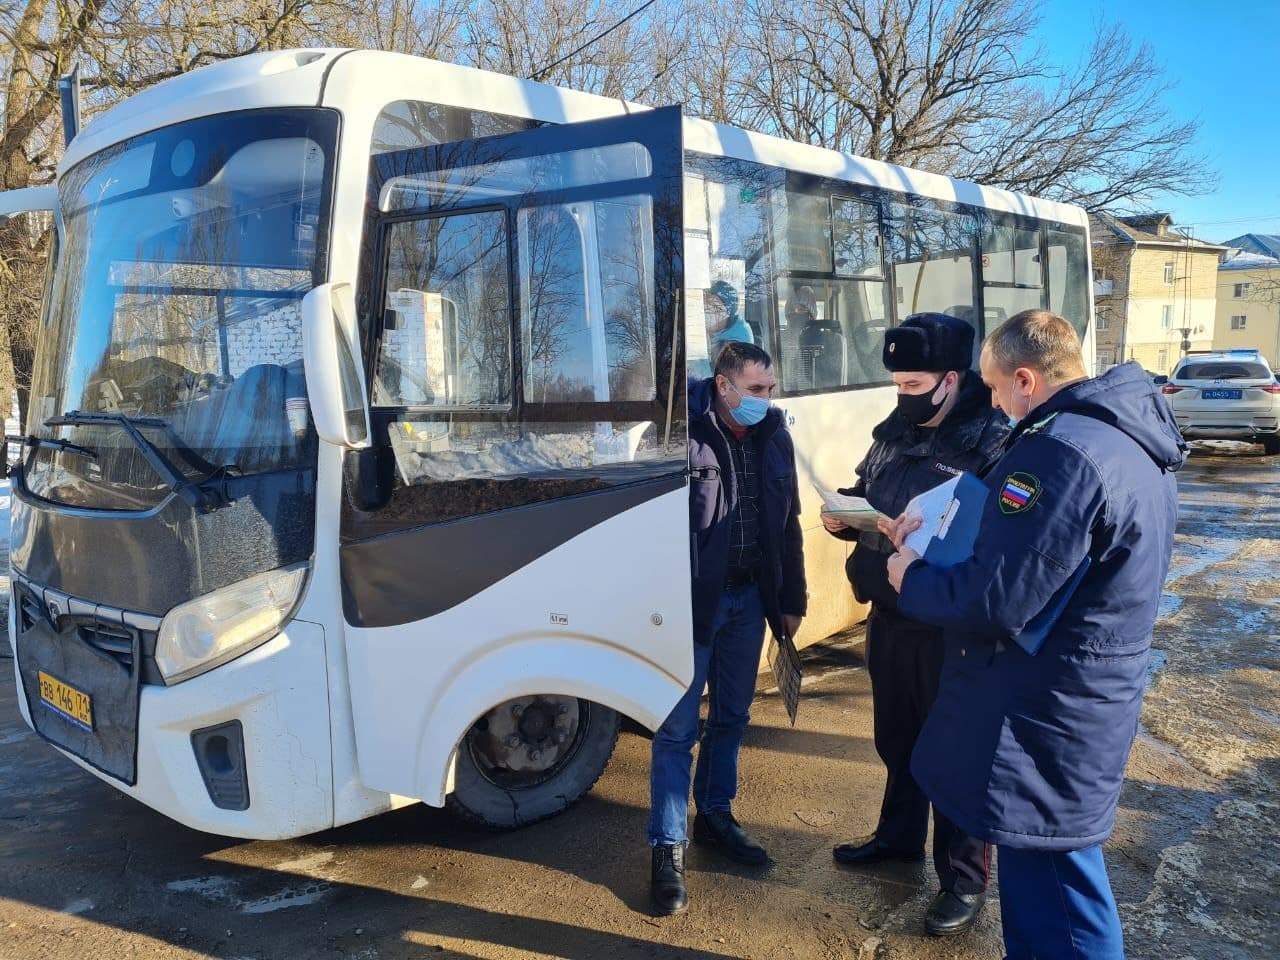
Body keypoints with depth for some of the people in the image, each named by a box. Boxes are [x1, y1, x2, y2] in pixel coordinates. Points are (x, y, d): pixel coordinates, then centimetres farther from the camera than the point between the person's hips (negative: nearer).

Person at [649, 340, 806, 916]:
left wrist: (791, 599, 13)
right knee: (678, 727, 2)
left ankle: (715, 816, 36)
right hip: (692, 600, -6)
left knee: (730, 717, 18)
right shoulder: (685, 432, -15)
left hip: (749, 598, 6)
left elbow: (788, 524, 11)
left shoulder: (774, 437, 5)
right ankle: (667, 847, 14)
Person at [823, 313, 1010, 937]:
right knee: (895, 737, 22)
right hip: (888, 616, 7)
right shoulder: (893, 431, 7)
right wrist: (844, 517, -3)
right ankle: (899, 836, 44)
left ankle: (965, 881, 24)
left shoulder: (991, 442, -16)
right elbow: (866, 501, 18)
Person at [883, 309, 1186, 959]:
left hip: (1046, 719, -10)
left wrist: (910, 580, -10)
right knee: (1034, 872, 23)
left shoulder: (1062, 451, -26)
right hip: (1092, 700, 10)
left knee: (1053, 896, 5)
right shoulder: (1129, 436, 7)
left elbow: (993, 603, -28)